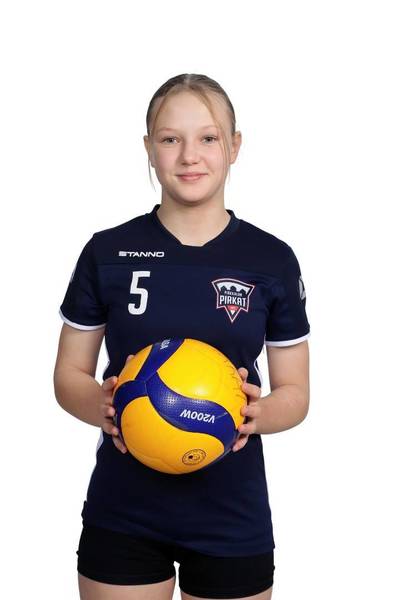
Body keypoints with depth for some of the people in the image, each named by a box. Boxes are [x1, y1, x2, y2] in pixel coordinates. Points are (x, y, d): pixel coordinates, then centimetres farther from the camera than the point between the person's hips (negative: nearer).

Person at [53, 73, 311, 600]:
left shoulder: (273, 260, -2)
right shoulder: (107, 253, -2)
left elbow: (295, 394, 3)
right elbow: (69, 377, 4)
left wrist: (259, 412, -19)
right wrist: (103, 407, -17)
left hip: (233, 520, 0)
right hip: (122, 515, 0)